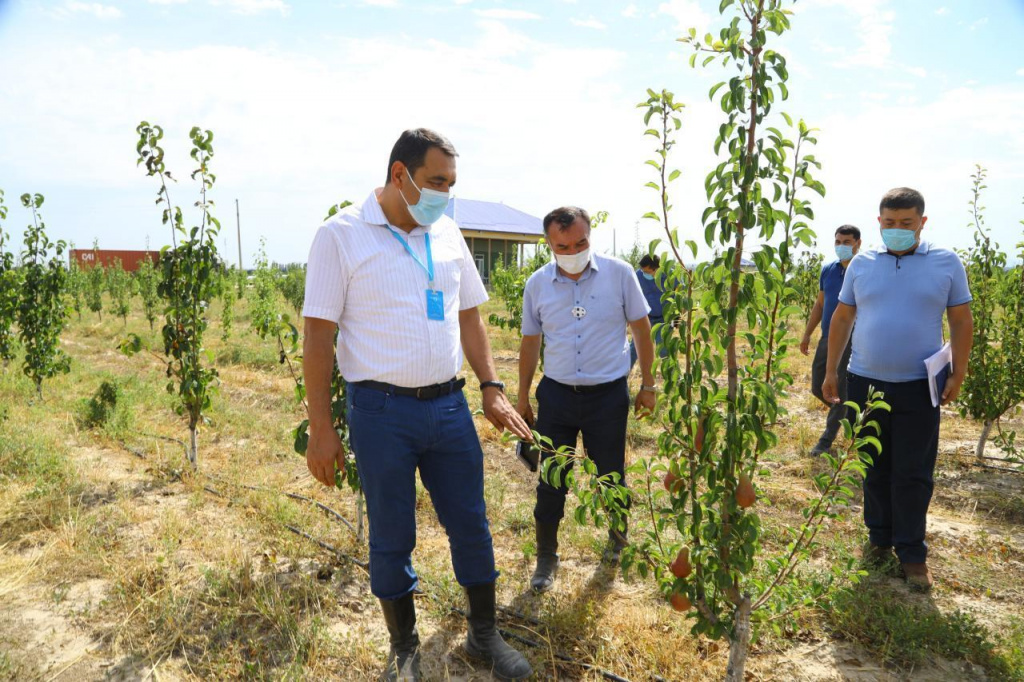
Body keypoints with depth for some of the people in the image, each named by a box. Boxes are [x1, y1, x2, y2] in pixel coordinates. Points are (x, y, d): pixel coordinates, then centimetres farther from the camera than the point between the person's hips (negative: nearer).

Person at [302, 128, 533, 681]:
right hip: (382, 412, -4)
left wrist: (492, 388, 5)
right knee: (391, 538, 11)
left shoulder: (447, 233, 7)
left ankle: (484, 635, 33)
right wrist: (320, 428, -9)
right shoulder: (342, 236, -8)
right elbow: (318, 336, -8)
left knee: (471, 525, 12)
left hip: (449, 406, 4)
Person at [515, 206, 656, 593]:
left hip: (608, 394, -1)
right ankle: (546, 557, 26)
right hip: (556, 394, 1)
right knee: (550, 481, 7)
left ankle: (617, 541, 42)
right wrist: (523, 397, 12)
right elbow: (530, 342, 8)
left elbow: (641, 328, 2)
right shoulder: (537, 284, -2)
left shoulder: (619, 273, -8)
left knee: (612, 476, 15)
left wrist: (647, 384, 2)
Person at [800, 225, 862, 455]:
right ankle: (849, 412, 39)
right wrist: (807, 334, 14)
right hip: (827, 339, 6)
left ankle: (827, 440, 11)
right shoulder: (828, 270, 8)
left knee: (840, 392, 0)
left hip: (852, 341, -6)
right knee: (818, 387, 13)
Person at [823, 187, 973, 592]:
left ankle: (912, 553, 15)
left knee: (913, 475, 3)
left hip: (918, 387, -2)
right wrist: (830, 371, 7)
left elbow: (961, 322, 4)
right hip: (865, 382, 2)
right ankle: (879, 539, 27)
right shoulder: (861, 264, 4)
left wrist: (958, 374, -3)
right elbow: (842, 318, 9)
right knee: (875, 469, 12)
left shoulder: (946, 263, 1)